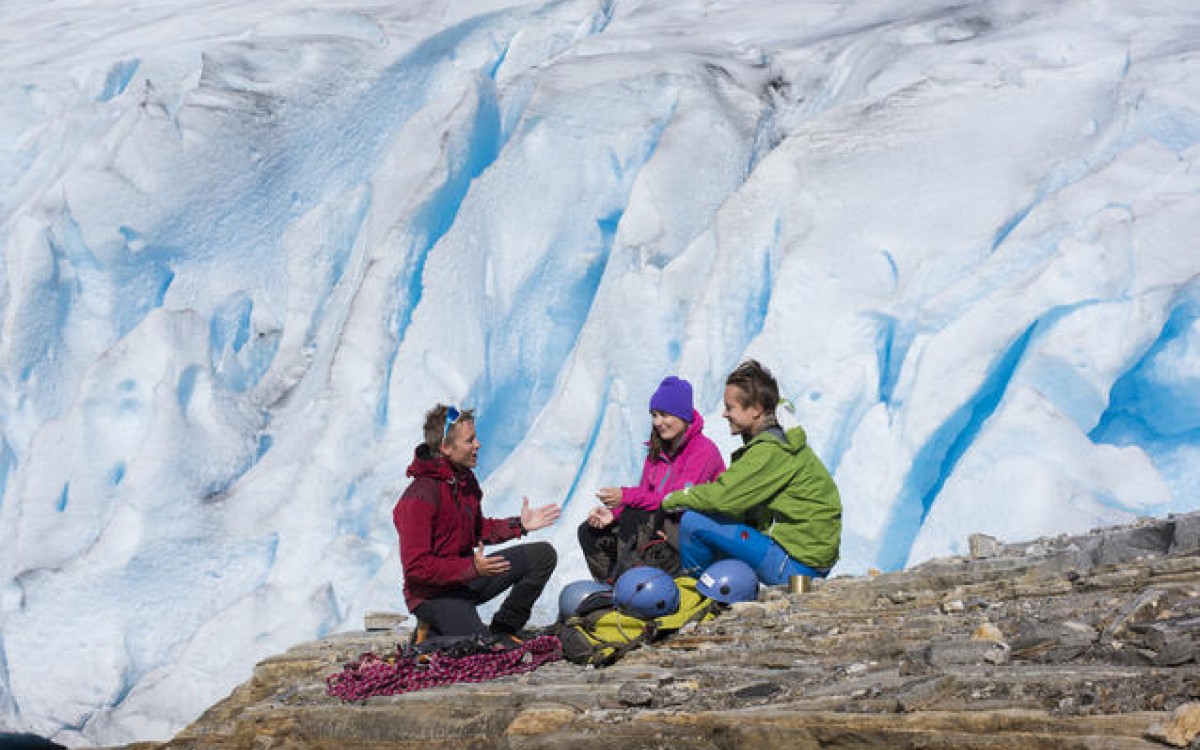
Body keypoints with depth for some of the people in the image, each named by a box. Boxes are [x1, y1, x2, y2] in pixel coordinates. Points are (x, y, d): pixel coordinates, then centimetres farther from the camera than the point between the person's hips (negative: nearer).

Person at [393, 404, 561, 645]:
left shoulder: (465, 478, 5)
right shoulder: (419, 498, -23)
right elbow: (415, 567, -25)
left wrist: (519, 525, 6)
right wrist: (472, 568, -30)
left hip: (467, 579, 9)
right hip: (433, 594, -9)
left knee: (543, 555, 3)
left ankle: (502, 631, 11)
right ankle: (434, 633, 5)